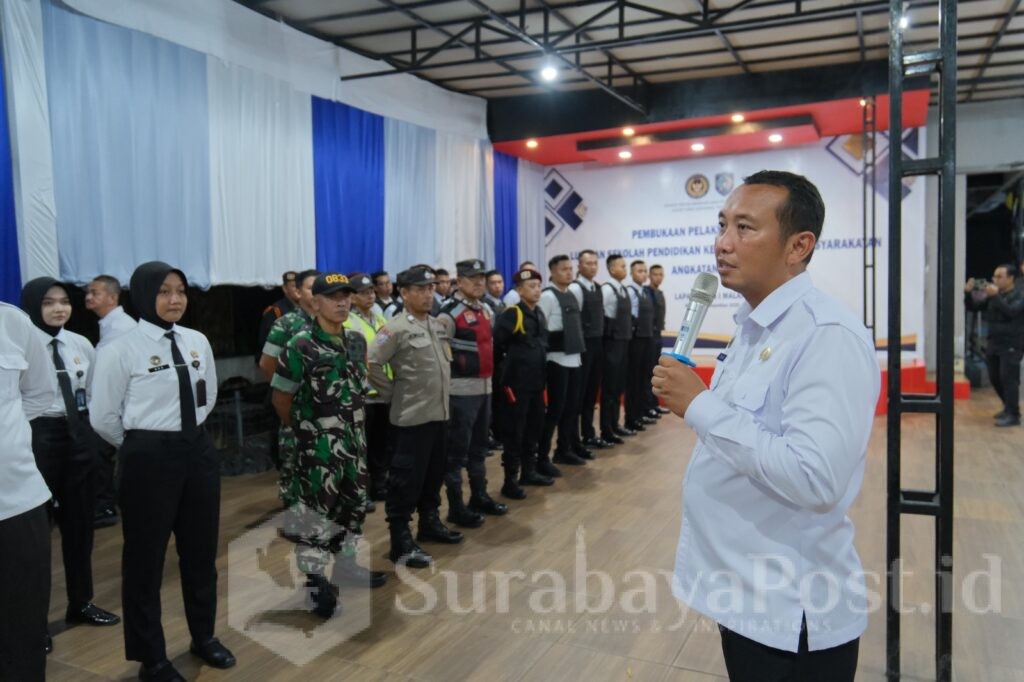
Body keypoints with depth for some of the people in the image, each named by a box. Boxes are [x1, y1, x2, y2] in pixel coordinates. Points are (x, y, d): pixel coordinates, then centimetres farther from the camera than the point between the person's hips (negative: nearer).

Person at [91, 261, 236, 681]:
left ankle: (203, 637, 37)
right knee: (146, 556, 9)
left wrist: (190, 437, 15)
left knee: (201, 550, 17)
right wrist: (144, 445, 5)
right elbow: (102, 417, -5)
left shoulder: (198, 342, 3)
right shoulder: (121, 349, -12)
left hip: (199, 452, 5)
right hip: (149, 458, -5)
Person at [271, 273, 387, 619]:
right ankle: (316, 581, 14)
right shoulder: (301, 346, -16)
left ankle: (346, 565, 34)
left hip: (353, 439, 7)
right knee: (316, 510, 0)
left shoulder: (357, 341, 4)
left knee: (354, 503, 17)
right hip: (318, 445, -7)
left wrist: (354, 422, 15)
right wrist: (302, 429, 2)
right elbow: (280, 397, -9)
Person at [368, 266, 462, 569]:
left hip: (439, 414, 8)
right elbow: (371, 364, -17)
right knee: (407, 480, -1)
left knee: (434, 475, 18)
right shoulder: (396, 328, -12)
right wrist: (392, 392, -10)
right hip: (412, 417, -7)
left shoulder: (438, 326, 11)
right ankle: (401, 541, 9)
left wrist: (444, 394, 14)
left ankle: (430, 523, 35)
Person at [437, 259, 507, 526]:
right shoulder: (450, 313, -13)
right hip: (462, 390, -8)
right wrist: (453, 373, -13)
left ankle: (480, 496, 31)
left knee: (479, 447, 18)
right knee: (458, 450, 0)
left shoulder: (486, 310, 13)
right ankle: (456, 507, 8)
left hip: (485, 386, 8)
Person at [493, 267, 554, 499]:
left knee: (533, 429, 16)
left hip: (536, 382, 8)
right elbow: (496, 345, -15)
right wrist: (506, 367, -4)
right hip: (516, 383, -8)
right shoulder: (511, 314, -15)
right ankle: (510, 481, 9)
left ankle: (528, 472, 30)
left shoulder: (539, 314, 10)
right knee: (515, 433, 0)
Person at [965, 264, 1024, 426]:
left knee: (1008, 379, -9)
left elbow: (1010, 311, -25)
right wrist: (968, 293, -6)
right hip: (993, 343, 7)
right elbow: (972, 307, 11)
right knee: (995, 378, 12)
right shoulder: (992, 295, 10)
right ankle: (1009, 407, 29)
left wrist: (996, 296, -32)